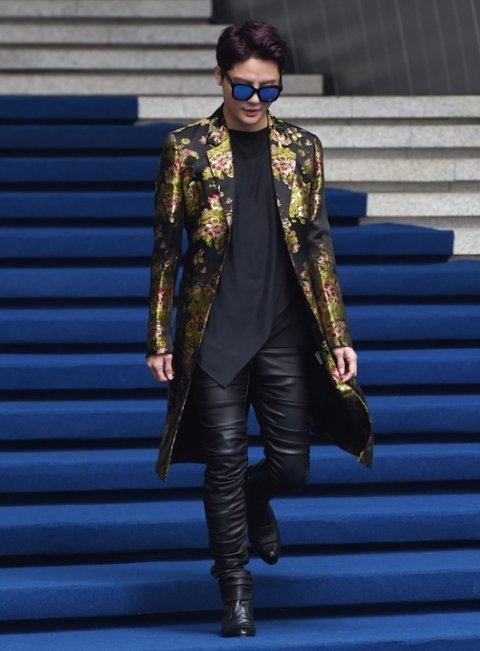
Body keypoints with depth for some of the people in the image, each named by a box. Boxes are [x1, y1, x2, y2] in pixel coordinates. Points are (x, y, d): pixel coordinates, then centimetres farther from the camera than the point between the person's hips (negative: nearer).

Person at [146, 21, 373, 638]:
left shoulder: (302, 148, 7)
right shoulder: (187, 148, 1)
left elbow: (318, 244, 8)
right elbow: (166, 246, 3)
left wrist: (338, 335, 3)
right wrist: (159, 338, -1)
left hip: (286, 333, 2)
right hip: (216, 334, -2)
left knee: (291, 464, 4)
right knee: (226, 461, -2)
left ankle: (253, 500, 40)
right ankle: (235, 590, 11)